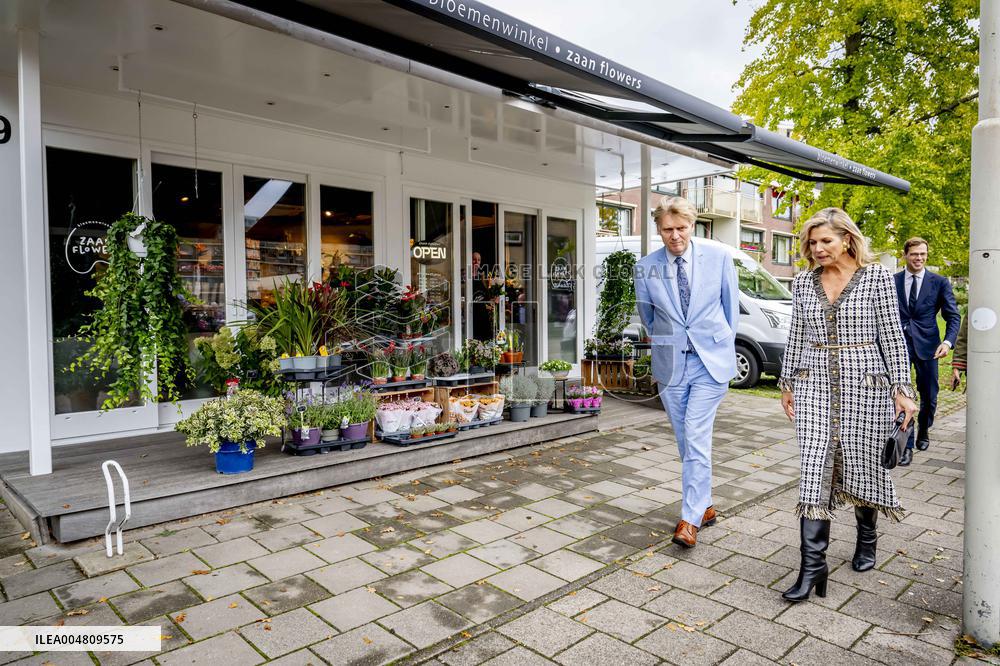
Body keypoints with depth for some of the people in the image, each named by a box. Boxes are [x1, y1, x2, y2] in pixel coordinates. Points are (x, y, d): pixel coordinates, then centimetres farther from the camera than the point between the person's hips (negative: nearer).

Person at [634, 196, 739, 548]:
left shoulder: (718, 257, -5)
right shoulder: (646, 267, -2)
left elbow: (731, 305, 8)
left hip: (711, 361, -2)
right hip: (670, 364, 3)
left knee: (696, 439, -10)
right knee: (686, 443, 11)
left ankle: (691, 518, -2)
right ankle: (705, 507, 27)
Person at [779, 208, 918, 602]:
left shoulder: (876, 276, -1)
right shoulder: (803, 282, 7)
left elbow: (892, 336, -2)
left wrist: (902, 389, -5)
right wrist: (787, 383, 13)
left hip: (864, 382, -2)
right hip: (814, 384, 2)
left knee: (861, 466, 9)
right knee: (815, 469, -4)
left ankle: (866, 539, 38)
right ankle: (813, 565, 0)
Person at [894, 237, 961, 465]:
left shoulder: (940, 282, 3)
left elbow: (953, 316, 3)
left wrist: (948, 341, -13)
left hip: (927, 346, 1)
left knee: (929, 396, 11)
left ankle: (923, 431, 39)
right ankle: (907, 445, 0)